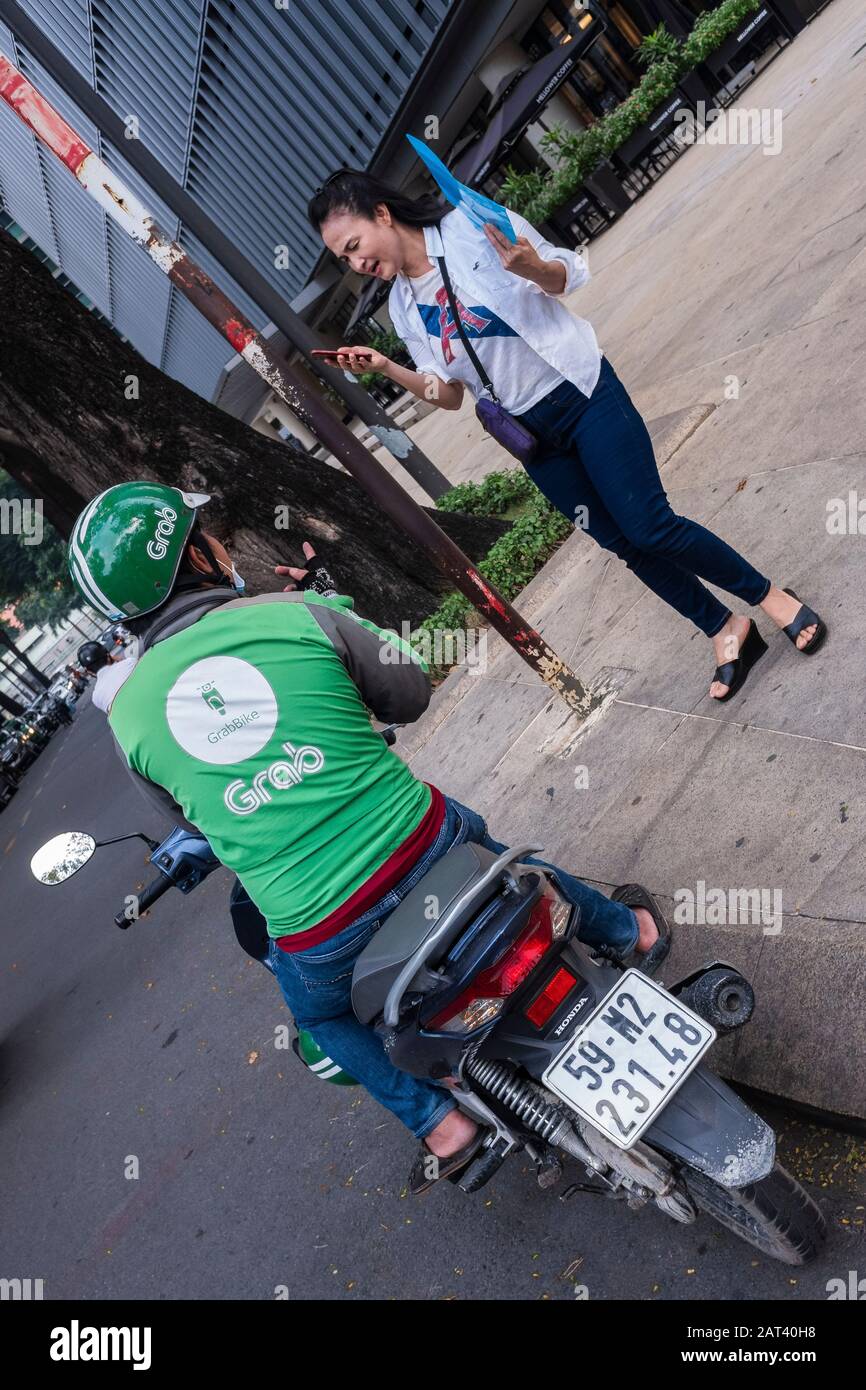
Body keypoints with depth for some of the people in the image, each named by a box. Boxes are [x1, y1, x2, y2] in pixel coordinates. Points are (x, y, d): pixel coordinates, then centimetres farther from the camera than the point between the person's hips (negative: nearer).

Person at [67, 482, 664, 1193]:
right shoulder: (300, 614, -10)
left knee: (324, 1011, 36)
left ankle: (439, 1121, 33)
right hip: (420, 847, 1)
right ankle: (626, 929, 57)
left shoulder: (128, 715, -4)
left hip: (320, 936, 0)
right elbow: (412, 693, 5)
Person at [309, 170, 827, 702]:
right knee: (624, 543, 5)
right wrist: (387, 368, -8)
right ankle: (725, 629, 23)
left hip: (582, 394, -5)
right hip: (529, 433, 5)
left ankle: (770, 595, 13)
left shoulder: (471, 225, -9)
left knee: (651, 528, -11)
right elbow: (448, 394, 8)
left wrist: (533, 268, -25)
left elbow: (569, 273, -2)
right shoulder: (402, 305, 6)